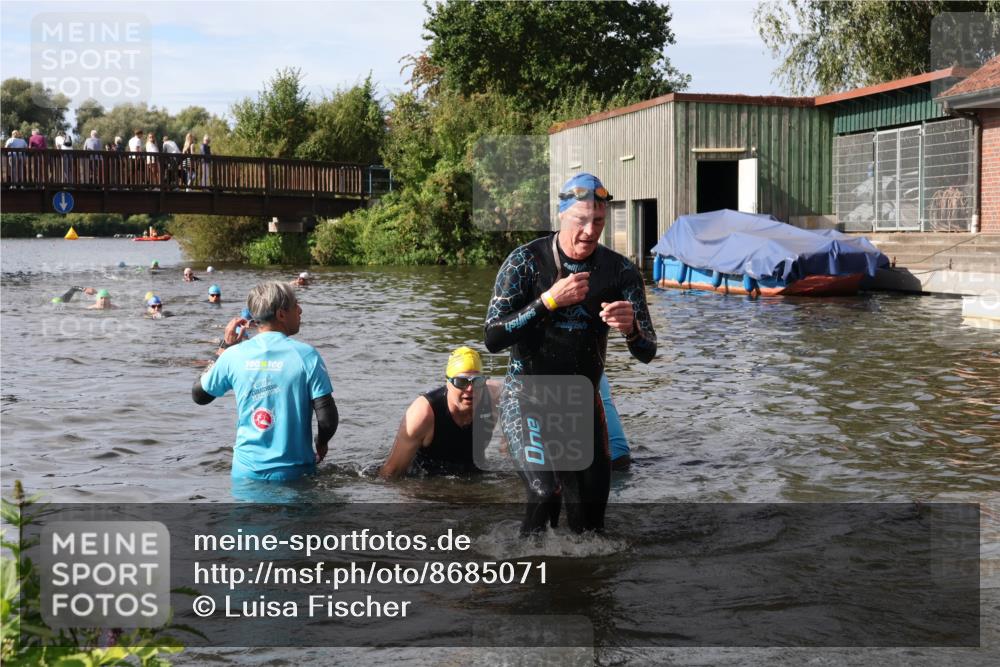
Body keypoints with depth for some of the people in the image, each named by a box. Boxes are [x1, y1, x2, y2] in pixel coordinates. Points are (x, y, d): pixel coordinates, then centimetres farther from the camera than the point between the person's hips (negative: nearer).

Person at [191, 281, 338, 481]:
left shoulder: (234, 355, -1)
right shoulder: (306, 355, -9)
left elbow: (198, 395, 16)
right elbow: (328, 419, -10)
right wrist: (321, 443, 12)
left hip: (245, 472, 3)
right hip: (292, 473, -2)